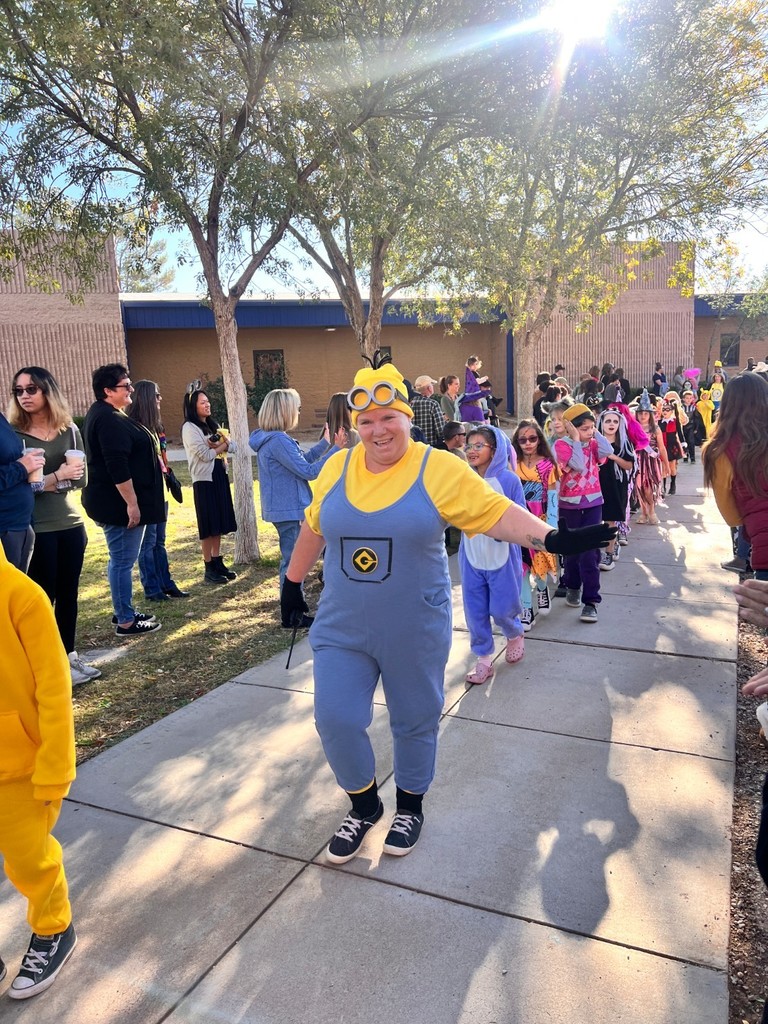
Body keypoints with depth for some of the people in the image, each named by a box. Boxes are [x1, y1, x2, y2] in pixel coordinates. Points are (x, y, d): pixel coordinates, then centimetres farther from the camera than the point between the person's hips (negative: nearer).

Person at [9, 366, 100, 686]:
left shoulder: (69, 430, 5)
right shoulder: (13, 433, -6)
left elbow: (81, 479, 4)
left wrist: (42, 480, -11)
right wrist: (57, 477, -17)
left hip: (70, 523, 4)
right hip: (36, 527, -4)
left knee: (68, 593, 12)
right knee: (43, 596, 2)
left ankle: (69, 655, 24)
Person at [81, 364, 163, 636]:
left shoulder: (102, 415, 16)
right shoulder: (110, 420, -19)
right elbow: (118, 466, -25)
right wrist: (131, 503, -24)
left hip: (111, 501, 11)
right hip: (119, 502, -11)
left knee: (120, 559, 18)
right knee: (123, 561, -3)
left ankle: (123, 612, 28)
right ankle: (126, 621, 5)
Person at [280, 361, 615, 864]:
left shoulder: (439, 469, -11)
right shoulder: (337, 467, 1)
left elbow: (496, 513, -15)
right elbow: (314, 527, 13)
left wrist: (553, 538, -28)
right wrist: (293, 581, 20)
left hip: (415, 631, -2)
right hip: (342, 628, 3)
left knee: (415, 721, 14)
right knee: (336, 719, 2)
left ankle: (410, 807, 41)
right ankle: (365, 806, 30)